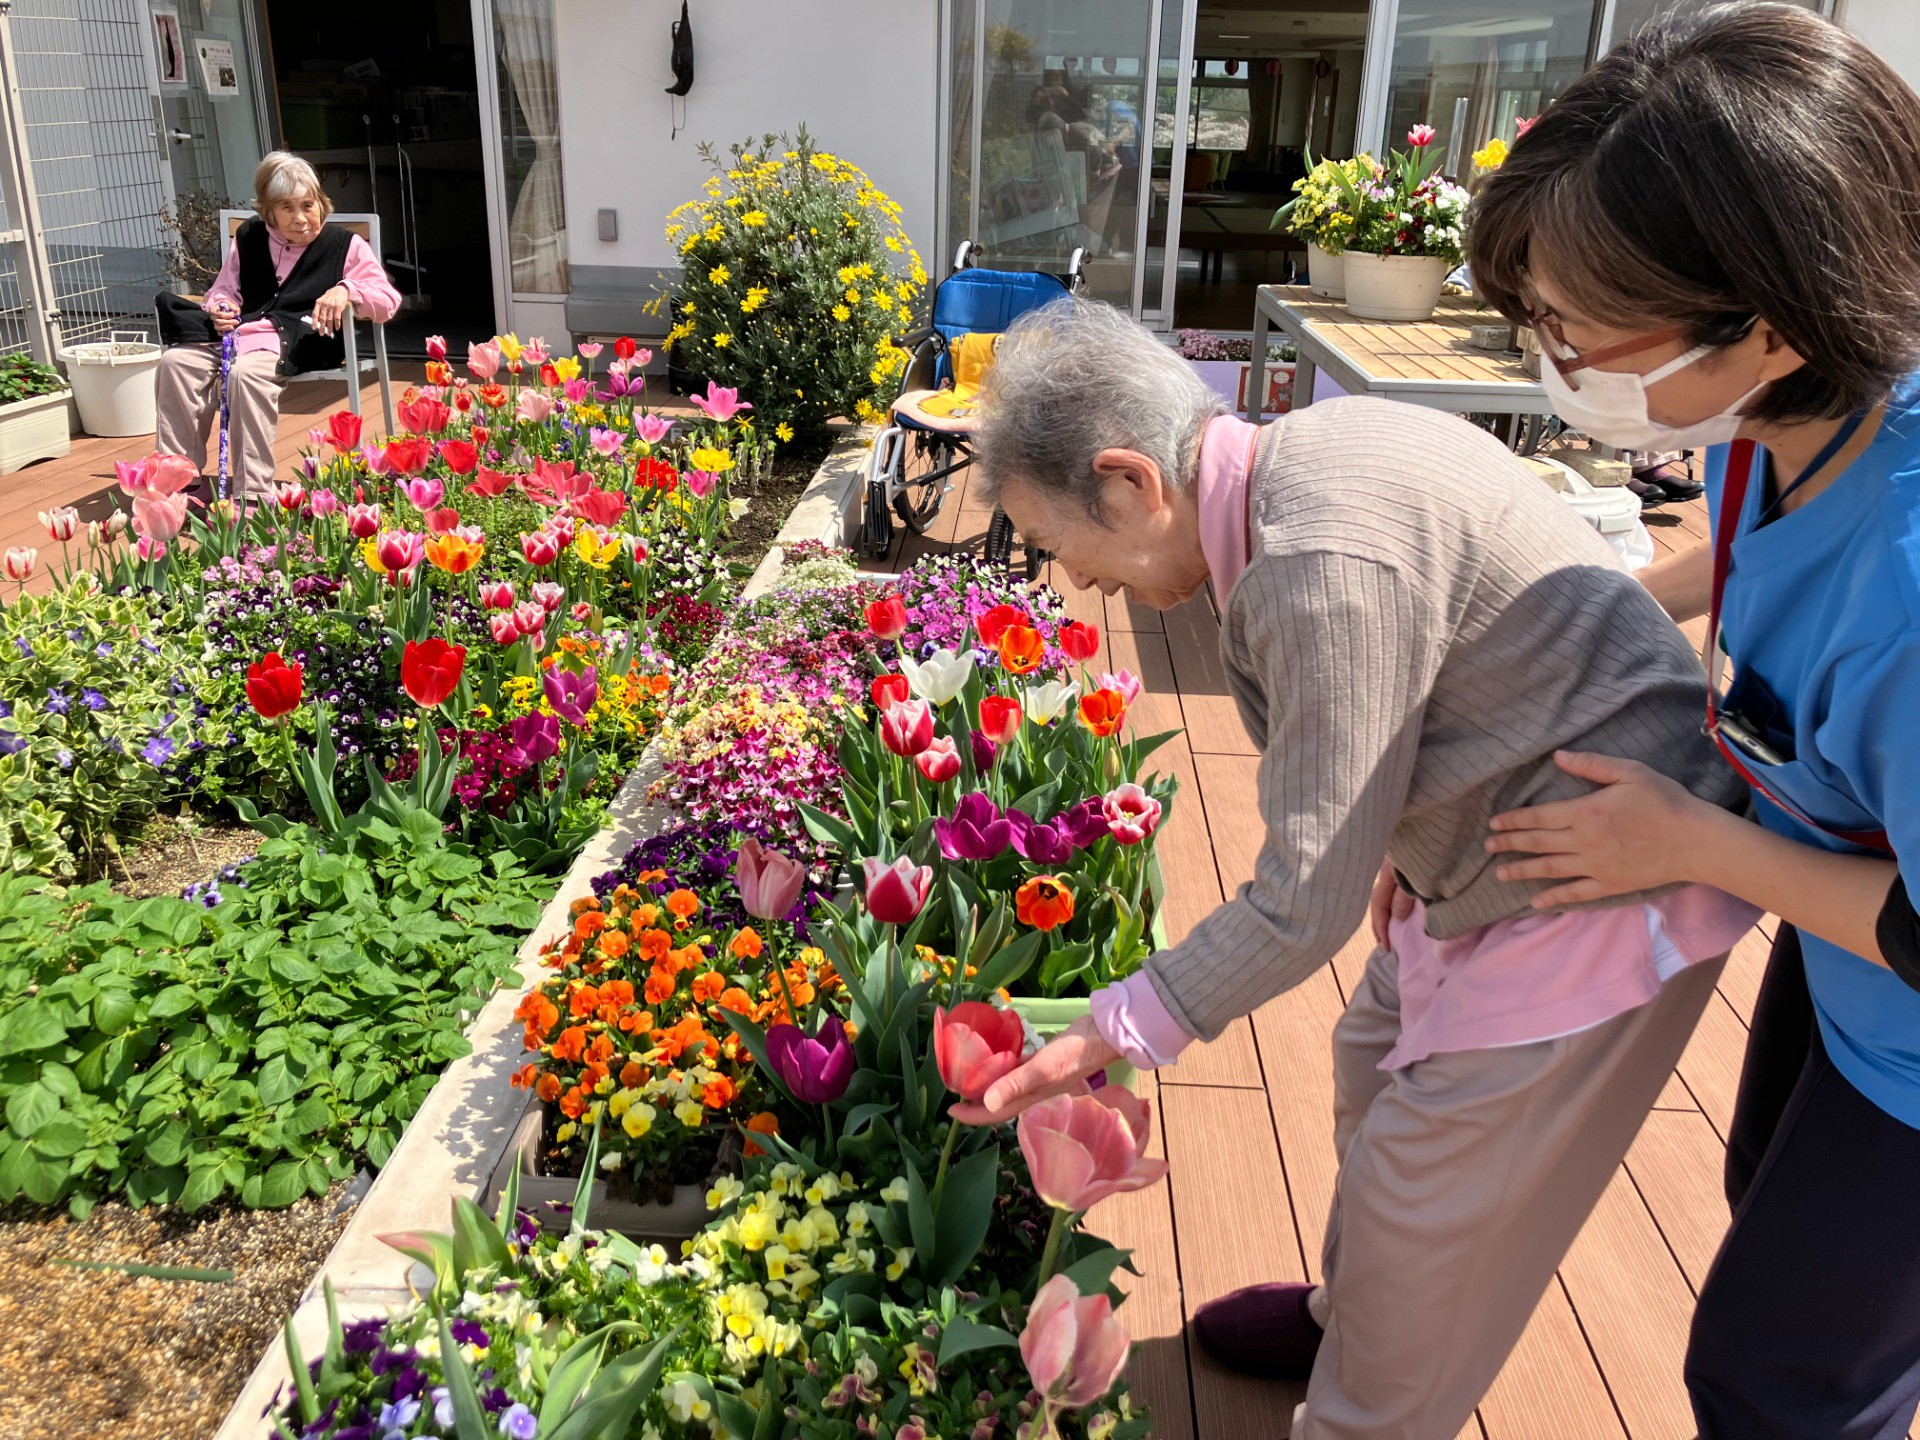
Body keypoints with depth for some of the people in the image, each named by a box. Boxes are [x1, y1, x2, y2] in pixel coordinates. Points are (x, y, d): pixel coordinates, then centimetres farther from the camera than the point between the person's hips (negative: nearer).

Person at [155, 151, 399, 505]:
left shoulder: (345, 246, 8)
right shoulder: (249, 238, 21)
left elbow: (388, 300, 0)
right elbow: (224, 288, 28)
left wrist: (346, 290, -19)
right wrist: (219, 308, 4)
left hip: (299, 339, -5)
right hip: (239, 330, 5)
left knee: (246, 372, -36)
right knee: (175, 360, -21)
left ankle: (252, 496, -33)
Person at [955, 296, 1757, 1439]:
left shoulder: (1325, 568, -31)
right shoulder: (1314, 446, -1)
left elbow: (1306, 904, -26)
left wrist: (1119, 1030, -15)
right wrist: (1401, 839, 19)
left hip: (1609, 883, -10)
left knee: (1420, 1195, 3)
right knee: (1381, 1067, 24)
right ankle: (1352, 1318, 48)